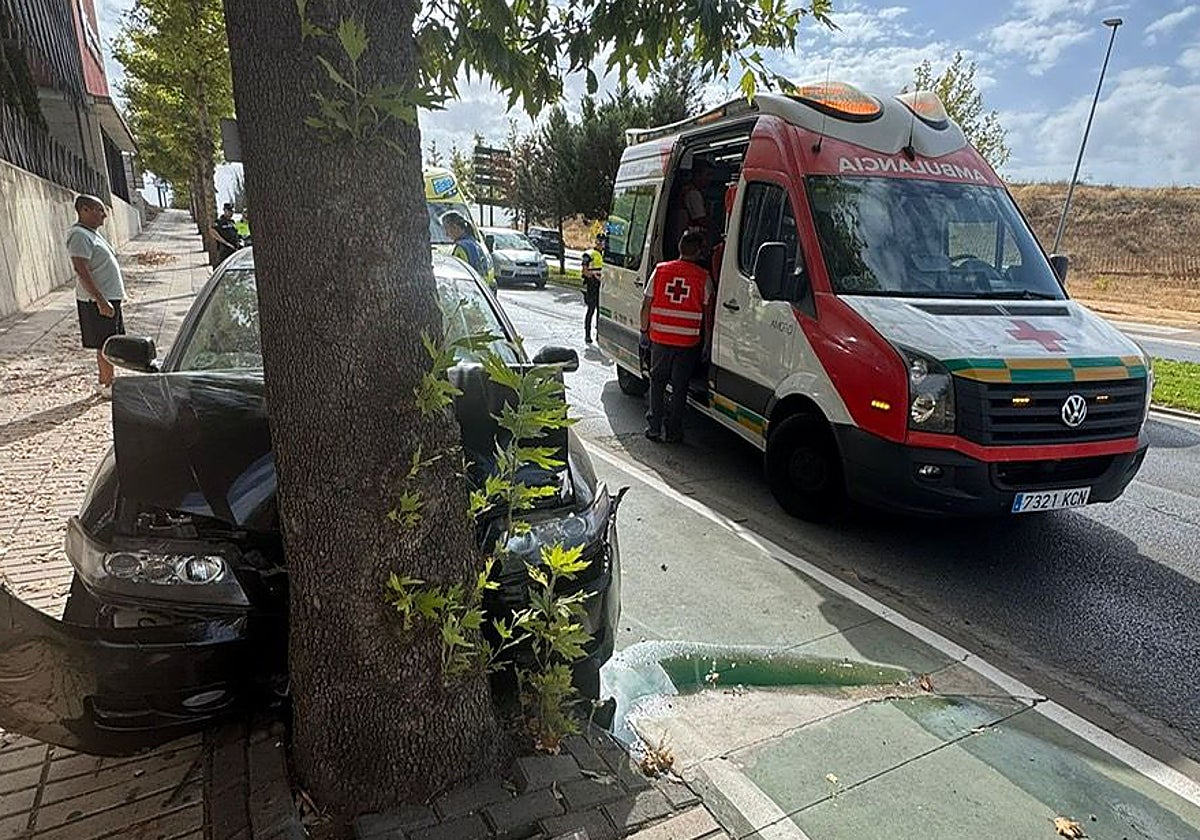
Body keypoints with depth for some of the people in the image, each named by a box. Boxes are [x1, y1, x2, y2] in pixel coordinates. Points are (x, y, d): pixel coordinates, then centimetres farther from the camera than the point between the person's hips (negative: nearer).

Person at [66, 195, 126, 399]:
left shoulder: (91, 234, 15)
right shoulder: (79, 236, -16)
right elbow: (81, 271, -23)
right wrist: (101, 301, -26)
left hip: (109, 297, 10)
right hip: (97, 300, -10)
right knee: (106, 345, -4)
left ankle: (104, 382, 25)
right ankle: (108, 386, 4)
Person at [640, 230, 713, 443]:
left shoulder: (660, 270, 1)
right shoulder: (703, 277, -4)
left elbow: (646, 305, 3)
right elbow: (708, 312, 0)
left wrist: (645, 330, 15)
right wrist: (706, 340, 10)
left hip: (660, 338, 1)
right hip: (688, 342, -1)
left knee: (657, 382, 14)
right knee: (680, 386, 8)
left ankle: (654, 427, 13)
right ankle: (674, 431, 12)